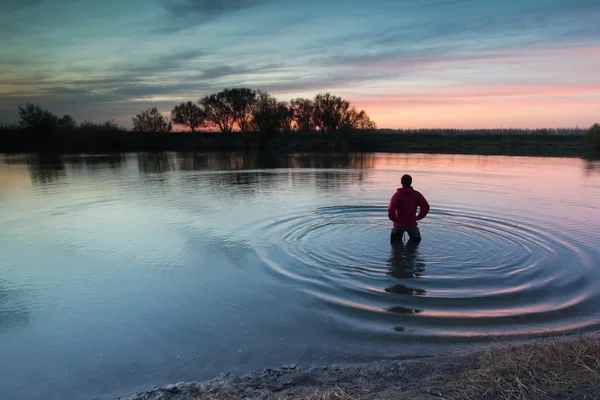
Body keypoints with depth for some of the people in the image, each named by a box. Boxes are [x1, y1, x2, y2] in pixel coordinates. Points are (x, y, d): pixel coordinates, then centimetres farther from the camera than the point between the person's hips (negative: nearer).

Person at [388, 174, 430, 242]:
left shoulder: (397, 195, -11)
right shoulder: (416, 194, -3)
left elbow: (391, 209, -24)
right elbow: (426, 207, -5)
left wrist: (393, 219, -7)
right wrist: (418, 217, 5)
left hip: (399, 223, -1)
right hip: (412, 223, 1)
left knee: (395, 240, 19)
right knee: (416, 240, 22)